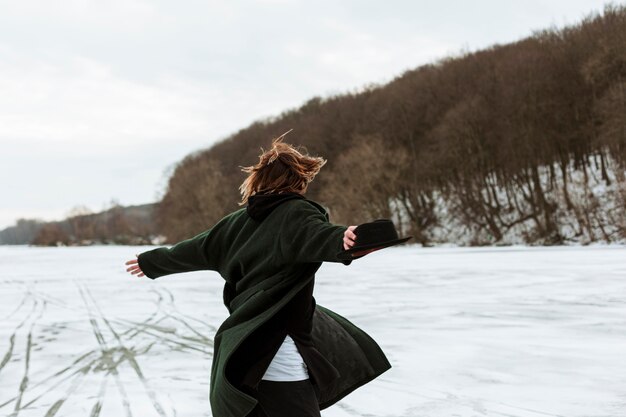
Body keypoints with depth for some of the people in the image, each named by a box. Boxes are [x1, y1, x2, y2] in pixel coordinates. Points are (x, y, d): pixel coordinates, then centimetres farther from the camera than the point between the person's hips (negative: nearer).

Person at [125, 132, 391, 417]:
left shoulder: (238, 222, 14)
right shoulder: (297, 212, -5)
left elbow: (195, 250, 26)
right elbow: (316, 234, -28)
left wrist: (151, 262, 43)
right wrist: (343, 240, -50)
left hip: (241, 352, 8)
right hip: (277, 358, -8)